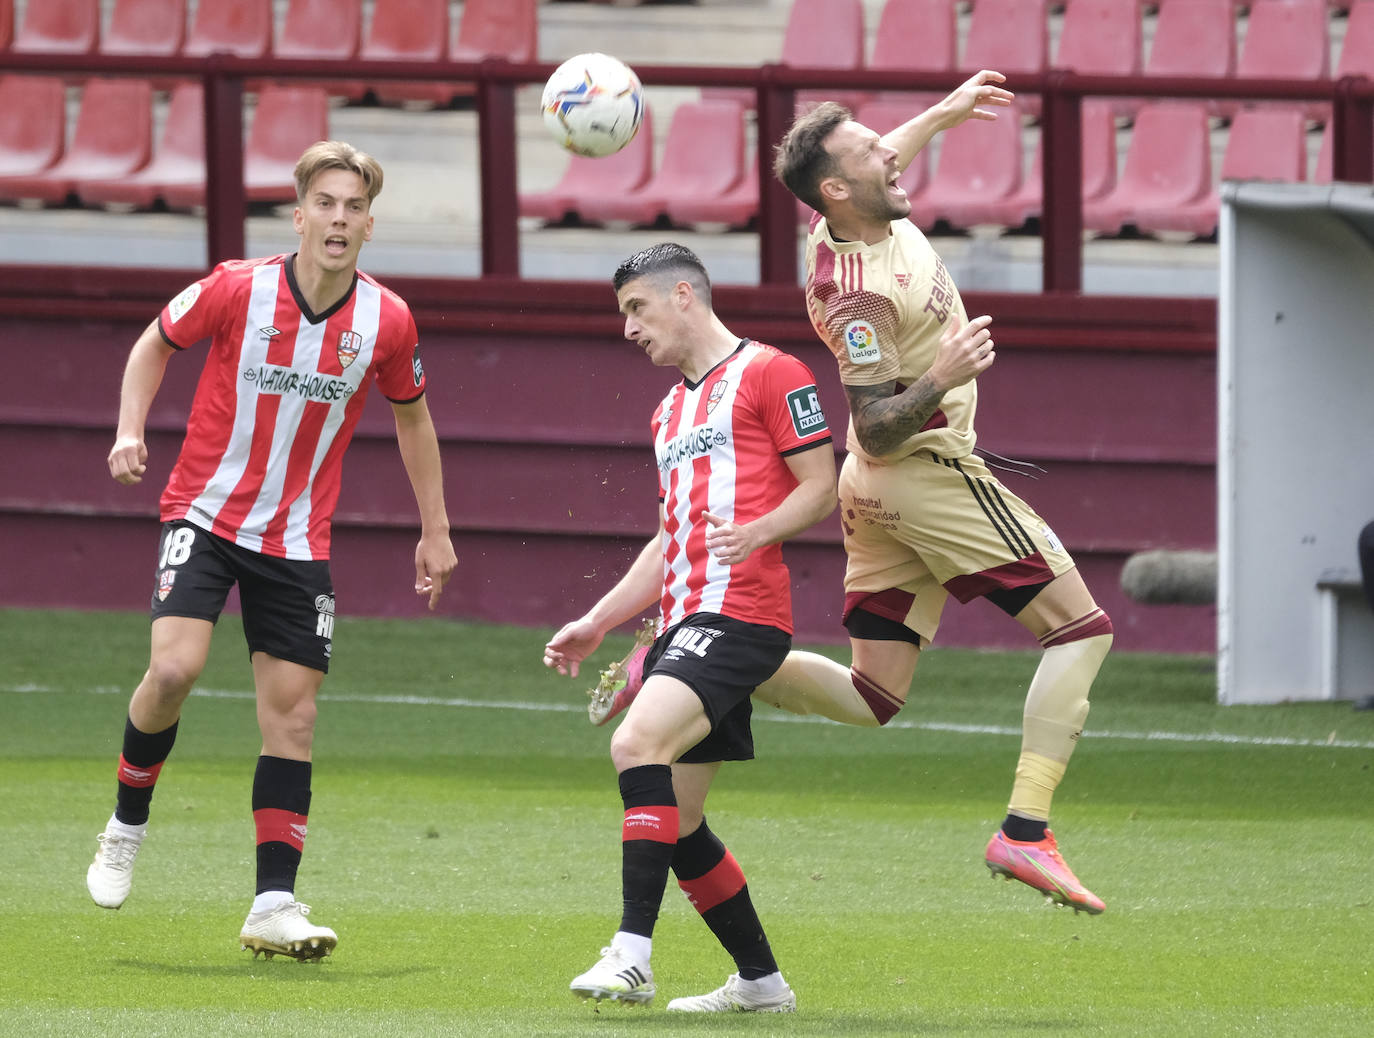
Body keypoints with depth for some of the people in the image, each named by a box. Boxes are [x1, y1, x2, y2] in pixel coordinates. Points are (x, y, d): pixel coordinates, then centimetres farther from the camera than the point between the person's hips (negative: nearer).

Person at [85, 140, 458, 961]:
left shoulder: (387, 321, -7)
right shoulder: (236, 290, -14)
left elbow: (411, 415, 12)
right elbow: (156, 344, 5)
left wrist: (435, 531, 14)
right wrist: (130, 432, -9)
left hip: (298, 540, 3)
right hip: (206, 515, -3)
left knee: (293, 710, -2)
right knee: (174, 670, -21)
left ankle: (275, 906, 3)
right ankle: (127, 827, 5)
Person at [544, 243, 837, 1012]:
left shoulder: (768, 373, -1)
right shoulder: (672, 410, 26)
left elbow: (822, 487, -6)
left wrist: (758, 531, -24)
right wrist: (596, 624, 25)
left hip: (740, 613, -9)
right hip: (685, 621, 9)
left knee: (638, 743, -27)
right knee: (676, 823, 7)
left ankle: (633, 952, -32)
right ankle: (760, 981, 18)